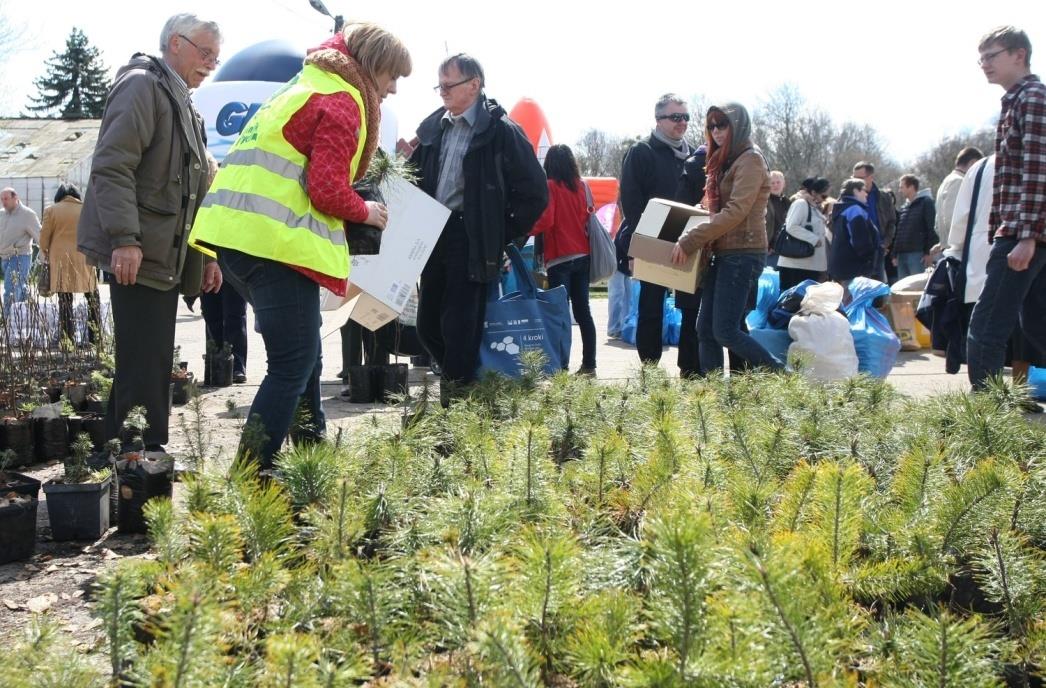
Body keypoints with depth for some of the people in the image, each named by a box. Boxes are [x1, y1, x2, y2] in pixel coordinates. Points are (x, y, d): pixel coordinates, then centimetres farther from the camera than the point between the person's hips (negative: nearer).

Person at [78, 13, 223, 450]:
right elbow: (112, 166, -17)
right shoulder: (142, 86, -6)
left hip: (167, 257, 10)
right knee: (144, 367, -11)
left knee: (154, 365, 10)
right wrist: (124, 238, -25)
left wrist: (206, 255, 20)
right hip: (137, 254, -10)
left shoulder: (182, 105, 24)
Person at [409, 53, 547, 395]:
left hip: (472, 242, -6)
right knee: (428, 323, 9)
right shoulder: (432, 127, 11)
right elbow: (416, 179, 20)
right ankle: (456, 379, 28)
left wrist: (504, 237, -5)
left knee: (459, 326, -5)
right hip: (432, 236, 6)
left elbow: (535, 193, -6)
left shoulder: (502, 131, -6)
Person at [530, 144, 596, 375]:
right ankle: (589, 364, 8)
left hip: (560, 259, -5)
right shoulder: (580, 185, 8)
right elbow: (588, 216, 13)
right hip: (582, 256, 6)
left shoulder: (550, 186, -7)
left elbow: (545, 220, -15)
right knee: (582, 311, 9)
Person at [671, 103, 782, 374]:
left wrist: (689, 241, -20)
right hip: (723, 254, 9)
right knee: (705, 329, 4)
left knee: (725, 331, -11)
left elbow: (735, 212, -19)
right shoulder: (725, 161, 18)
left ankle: (781, 375, 1)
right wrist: (701, 239, 6)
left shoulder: (750, 160, -10)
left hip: (743, 254, -9)